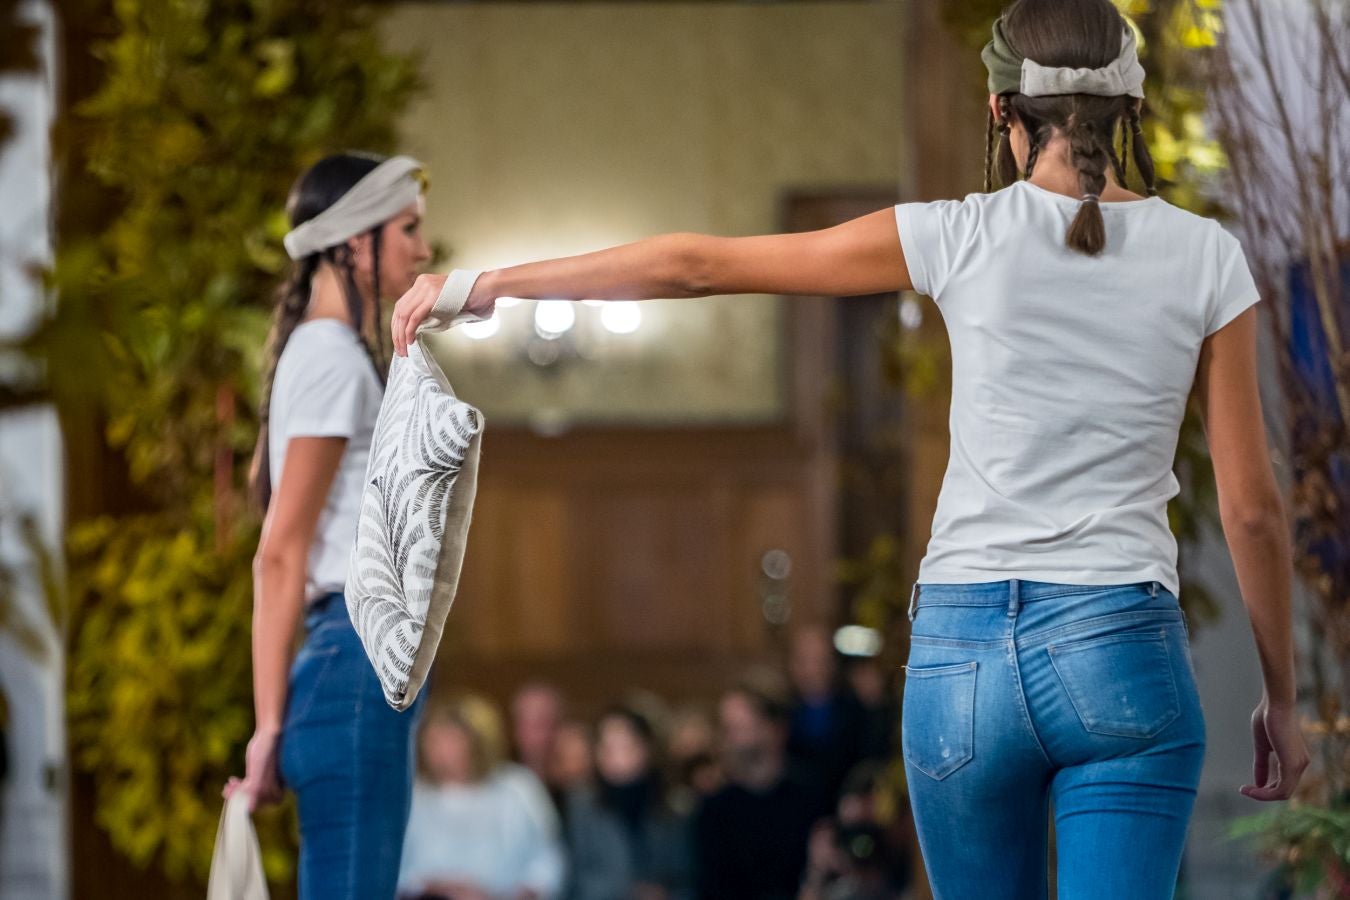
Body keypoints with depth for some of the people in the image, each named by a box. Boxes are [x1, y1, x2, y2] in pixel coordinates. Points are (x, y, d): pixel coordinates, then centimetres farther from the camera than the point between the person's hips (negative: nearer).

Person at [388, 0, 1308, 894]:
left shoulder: (963, 237, 0)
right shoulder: (1206, 256, 1)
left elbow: (695, 263, 5)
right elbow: (1251, 506, 3)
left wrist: (483, 285, 14)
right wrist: (1282, 697, 14)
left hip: (964, 649, 1)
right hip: (1124, 654, -1)